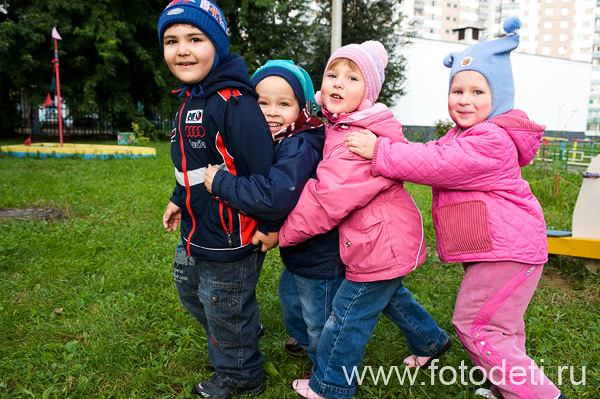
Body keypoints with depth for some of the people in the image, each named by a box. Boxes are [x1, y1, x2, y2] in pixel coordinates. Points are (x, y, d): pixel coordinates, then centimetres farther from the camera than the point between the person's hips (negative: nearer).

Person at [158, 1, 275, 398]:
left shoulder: (234, 104, -25)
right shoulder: (190, 100, 7)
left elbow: (263, 172, -27)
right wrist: (179, 199, 17)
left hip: (229, 242, -10)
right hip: (195, 234, 10)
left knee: (225, 311, 11)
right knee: (191, 291, 30)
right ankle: (248, 329, 53)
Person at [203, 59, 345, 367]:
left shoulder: (299, 147, -28)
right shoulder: (278, 142, 3)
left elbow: (274, 197, -40)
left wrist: (221, 183, -30)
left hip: (320, 257, -10)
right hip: (299, 252, 10)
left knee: (319, 320, 11)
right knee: (289, 295, 31)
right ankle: (304, 339, 57)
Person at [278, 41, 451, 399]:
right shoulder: (341, 127, 4)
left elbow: (328, 199, -29)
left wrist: (282, 233, -18)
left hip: (382, 246, -10)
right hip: (391, 240, 10)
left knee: (349, 314, 5)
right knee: (391, 296, 29)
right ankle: (431, 341, 52)